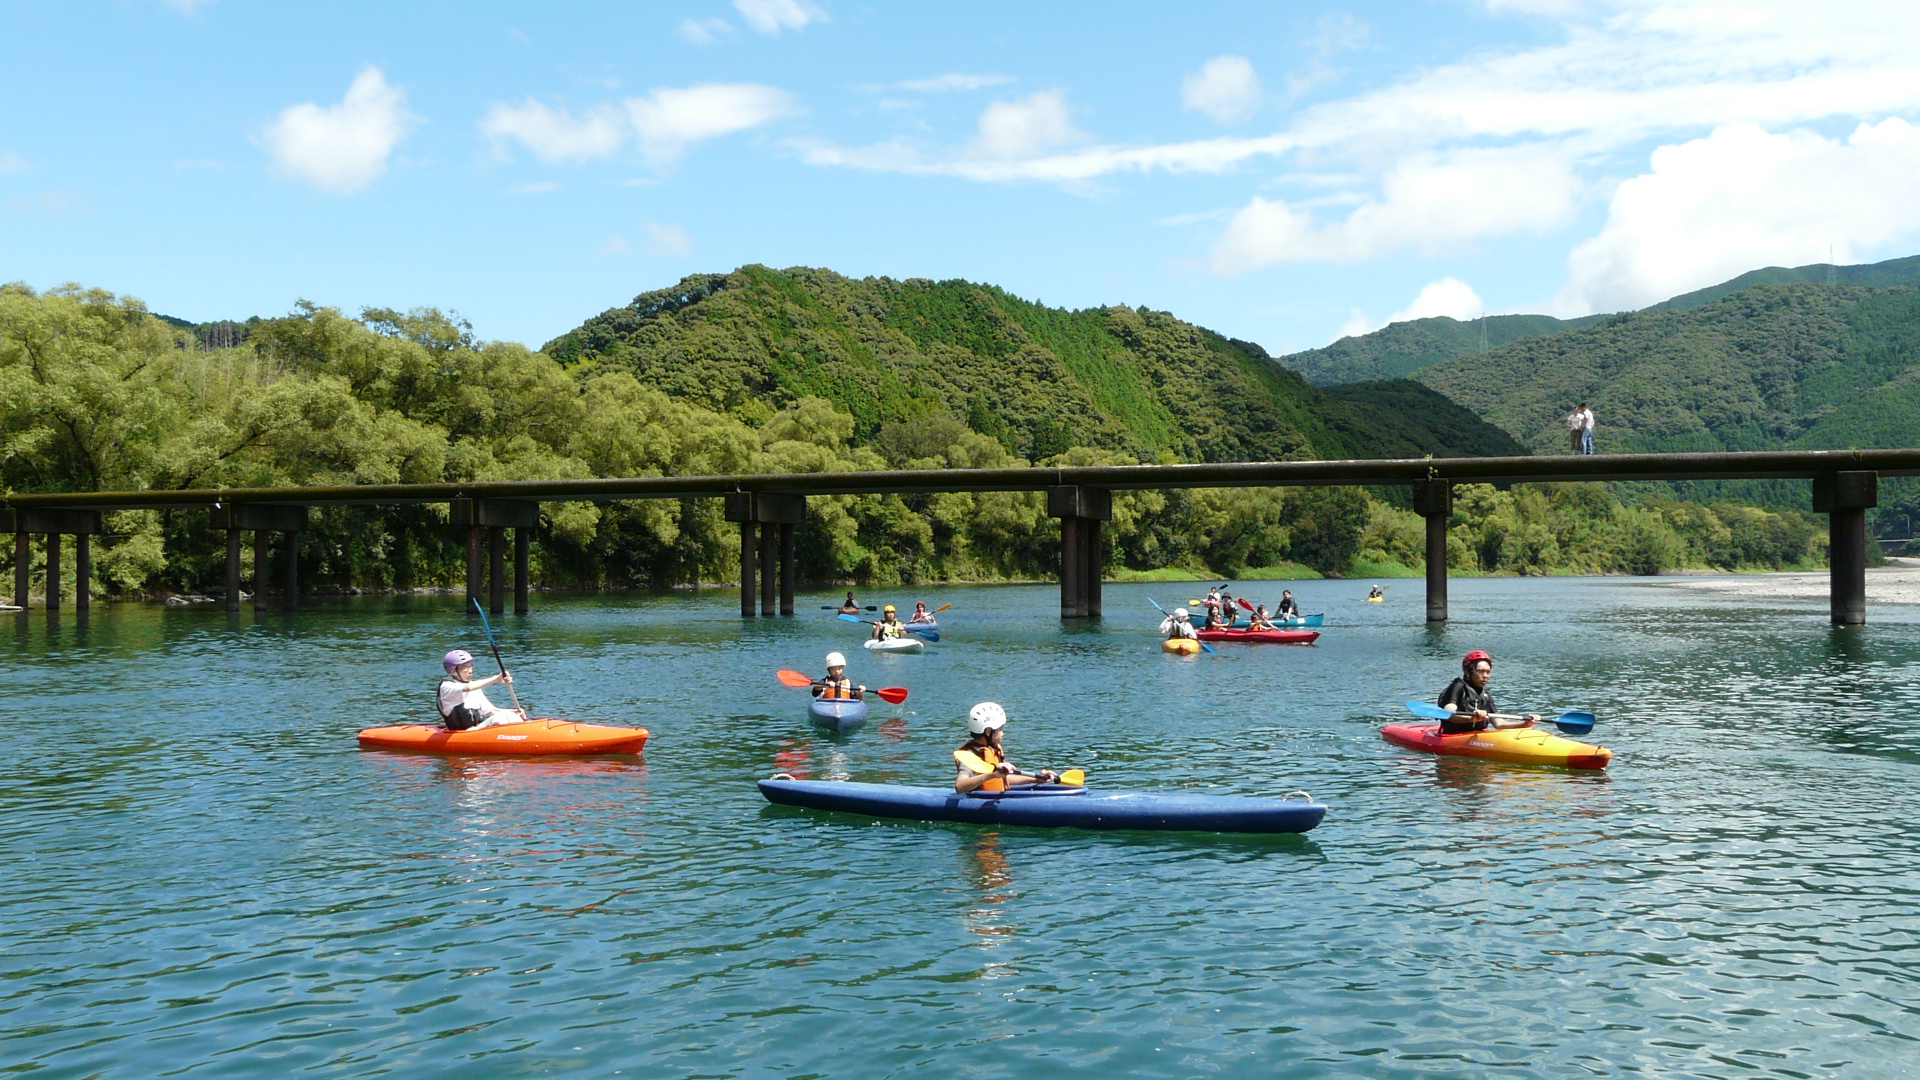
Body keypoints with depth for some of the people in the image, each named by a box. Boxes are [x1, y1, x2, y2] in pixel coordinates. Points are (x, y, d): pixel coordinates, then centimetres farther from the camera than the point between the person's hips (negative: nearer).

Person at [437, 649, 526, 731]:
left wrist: (514, 712, -1)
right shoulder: (446, 686, -6)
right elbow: (467, 688, -27)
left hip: (478, 729, 7)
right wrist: (496, 679, -34)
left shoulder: (475, 688, 19)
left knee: (512, 716, -15)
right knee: (500, 718, -27)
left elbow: (490, 711, 16)